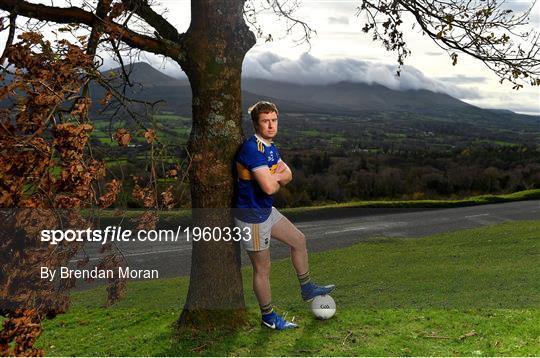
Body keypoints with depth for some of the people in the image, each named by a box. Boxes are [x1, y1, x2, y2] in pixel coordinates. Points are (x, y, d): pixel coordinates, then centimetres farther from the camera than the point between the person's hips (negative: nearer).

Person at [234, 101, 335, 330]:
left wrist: (275, 177, -16)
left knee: (299, 240, 21)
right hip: (251, 216, -10)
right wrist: (278, 179, -8)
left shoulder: (270, 146, 6)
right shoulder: (252, 148, -26)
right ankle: (269, 318, 25)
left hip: (267, 210, 10)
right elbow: (270, 187, -33)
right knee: (262, 268, 5)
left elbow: (288, 174, 8)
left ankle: (307, 289, 40)